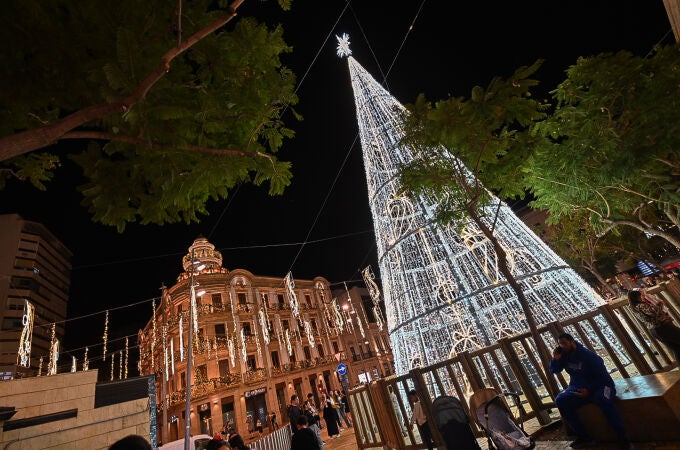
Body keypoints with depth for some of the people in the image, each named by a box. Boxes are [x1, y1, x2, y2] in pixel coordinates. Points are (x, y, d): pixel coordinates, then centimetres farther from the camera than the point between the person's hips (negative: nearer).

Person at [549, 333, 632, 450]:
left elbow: (602, 376, -14)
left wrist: (589, 390, -22)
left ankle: (624, 439, -26)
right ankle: (584, 437, -13)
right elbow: (554, 370, 6)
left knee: (603, 399, -39)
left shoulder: (589, 356, -16)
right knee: (560, 400, -21)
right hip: (578, 389, 4)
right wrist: (555, 359, -14)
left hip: (599, 386, -4)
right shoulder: (564, 356, -1)